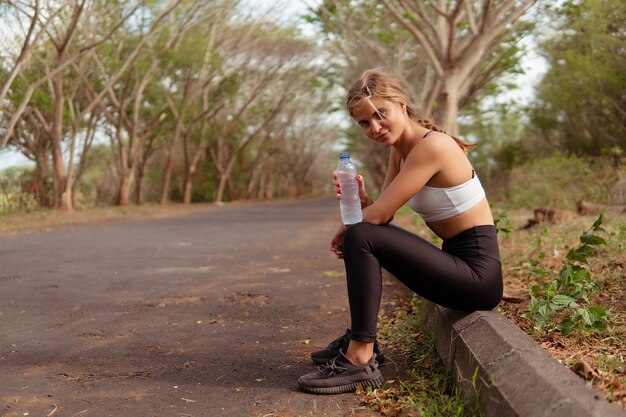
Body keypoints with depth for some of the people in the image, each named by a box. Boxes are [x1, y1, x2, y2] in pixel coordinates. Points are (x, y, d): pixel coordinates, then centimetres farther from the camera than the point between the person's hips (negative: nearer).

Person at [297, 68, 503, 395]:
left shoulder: (431, 146, -20)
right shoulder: (399, 149, 8)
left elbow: (381, 214, -21)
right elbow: (380, 213, 7)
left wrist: (345, 232, -2)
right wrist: (359, 199, -15)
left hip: (477, 273, -10)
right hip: (455, 260, 10)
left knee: (361, 239, -21)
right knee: (362, 235, 17)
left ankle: (361, 360, -16)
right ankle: (360, 338, 19)